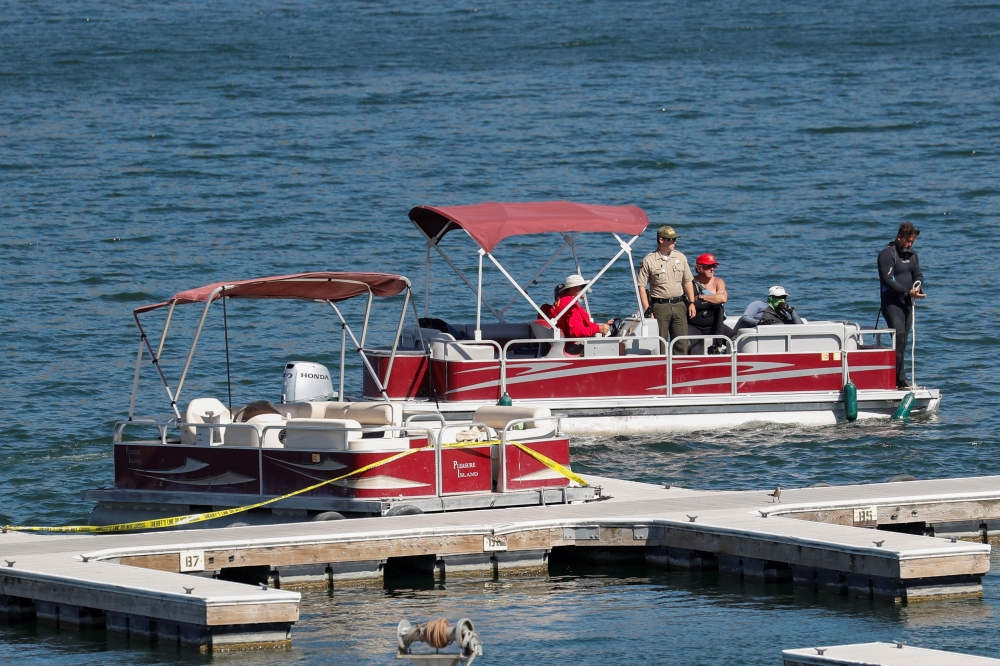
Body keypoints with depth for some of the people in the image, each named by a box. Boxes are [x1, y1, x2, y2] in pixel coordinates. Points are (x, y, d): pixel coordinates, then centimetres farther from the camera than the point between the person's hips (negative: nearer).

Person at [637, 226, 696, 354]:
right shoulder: (649, 261, -3)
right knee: (659, 344, -2)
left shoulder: (680, 258, 11)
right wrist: (647, 309, -10)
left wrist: (691, 303, 8)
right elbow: (641, 286, -4)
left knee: (681, 343, 1)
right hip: (660, 306, -4)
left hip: (679, 305, 4)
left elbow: (688, 282, 17)